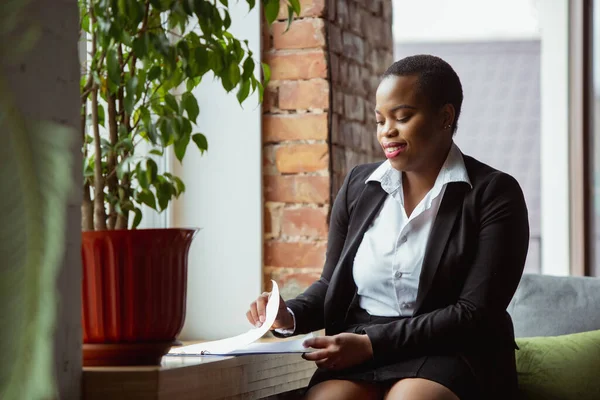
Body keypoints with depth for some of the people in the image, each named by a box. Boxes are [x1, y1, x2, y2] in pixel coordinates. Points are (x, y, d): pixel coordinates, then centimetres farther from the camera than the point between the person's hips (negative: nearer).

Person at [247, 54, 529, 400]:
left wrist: (371, 343, -18)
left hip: (448, 354, -3)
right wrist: (290, 316, -5)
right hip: (358, 357, 3)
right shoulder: (359, 186, 12)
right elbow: (333, 284, 18)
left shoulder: (494, 194, -2)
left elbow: (475, 313, -10)